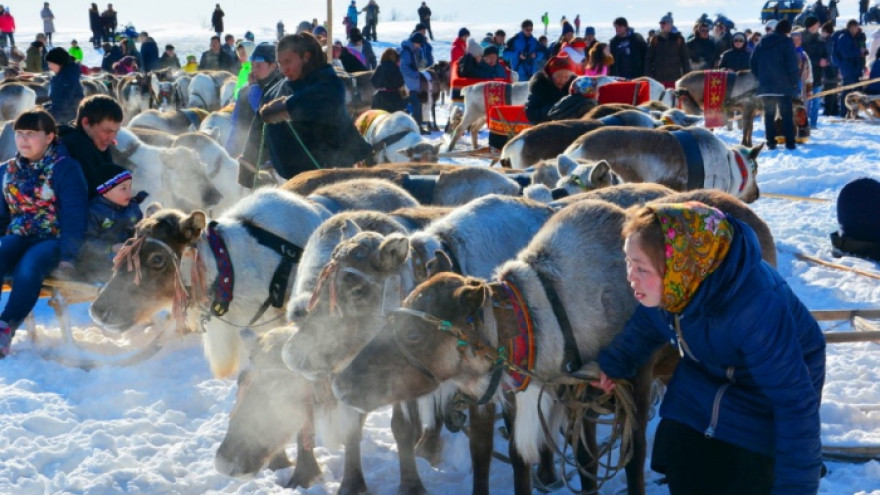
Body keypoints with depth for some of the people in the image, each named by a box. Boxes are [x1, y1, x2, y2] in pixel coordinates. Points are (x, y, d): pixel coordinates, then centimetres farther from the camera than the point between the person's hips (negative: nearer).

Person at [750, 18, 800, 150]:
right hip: (783, 85, -4)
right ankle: (790, 142, -2)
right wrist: (794, 81, 0)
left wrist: (759, 78, 16)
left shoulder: (762, 43, 9)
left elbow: (753, 63, 10)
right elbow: (792, 65, -10)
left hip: (765, 85, 4)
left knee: (769, 114, 9)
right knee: (787, 114, 1)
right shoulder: (786, 42, -6)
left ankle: (770, 142, 4)